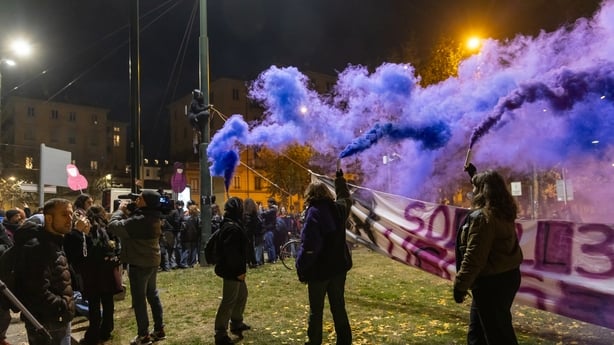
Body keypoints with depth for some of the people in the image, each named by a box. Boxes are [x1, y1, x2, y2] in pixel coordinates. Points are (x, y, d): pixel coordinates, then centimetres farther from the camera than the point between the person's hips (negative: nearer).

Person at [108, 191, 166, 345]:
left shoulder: (139, 220, -26)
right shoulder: (153, 217, 4)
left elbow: (114, 226, -23)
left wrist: (121, 210, -9)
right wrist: (128, 213, 4)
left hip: (139, 264, -9)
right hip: (152, 261, 9)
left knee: (139, 299, 3)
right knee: (153, 295, 17)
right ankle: (159, 329, 26)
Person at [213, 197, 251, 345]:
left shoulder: (230, 224, 12)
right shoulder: (232, 227, -22)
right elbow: (231, 252, -27)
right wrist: (239, 270, -21)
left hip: (233, 269, 11)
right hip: (232, 271, -11)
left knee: (242, 295, 22)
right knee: (229, 301, -3)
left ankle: (236, 324, 35)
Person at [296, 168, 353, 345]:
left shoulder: (314, 212, -17)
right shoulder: (338, 208, 2)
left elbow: (308, 246, -23)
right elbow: (345, 198, 28)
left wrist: (301, 268, -14)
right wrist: (340, 180, 41)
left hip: (319, 270, -5)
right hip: (338, 267, 6)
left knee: (316, 310, 9)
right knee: (339, 307, 14)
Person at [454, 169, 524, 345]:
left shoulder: (482, 217, -22)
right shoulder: (504, 213, 5)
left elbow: (474, 257, -25)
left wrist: (460, 285, -16)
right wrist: (476, 176, 37)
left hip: (491, 283, -10)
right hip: (506, 277, 10)